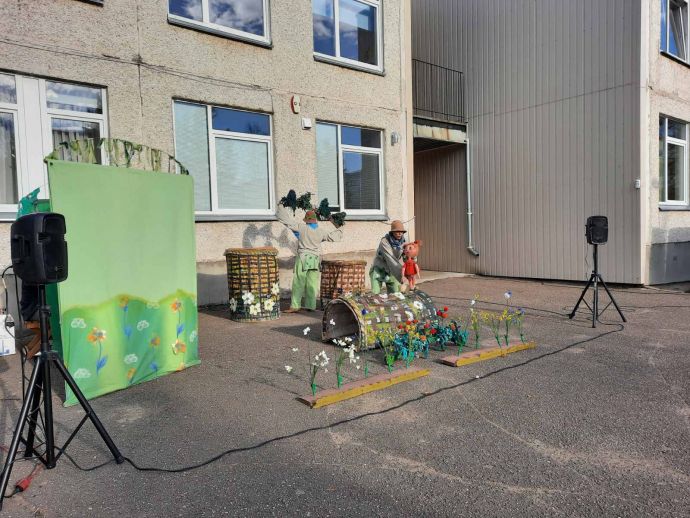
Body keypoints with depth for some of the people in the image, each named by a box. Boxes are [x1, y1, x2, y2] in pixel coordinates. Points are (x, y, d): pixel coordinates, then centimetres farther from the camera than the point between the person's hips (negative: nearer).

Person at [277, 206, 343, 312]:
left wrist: (280, 207, 11)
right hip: (315, 260, 3)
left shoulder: (301, 227, -6)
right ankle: (311, 306, 12)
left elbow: (287, 219, -4)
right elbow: (336, 236, 13)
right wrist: (335, 227, 32)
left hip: (303, 259, -3)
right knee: (312, 284, 9)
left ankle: (295, 306, -1)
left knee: (298, 283, 0)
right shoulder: (322, 231, 2)